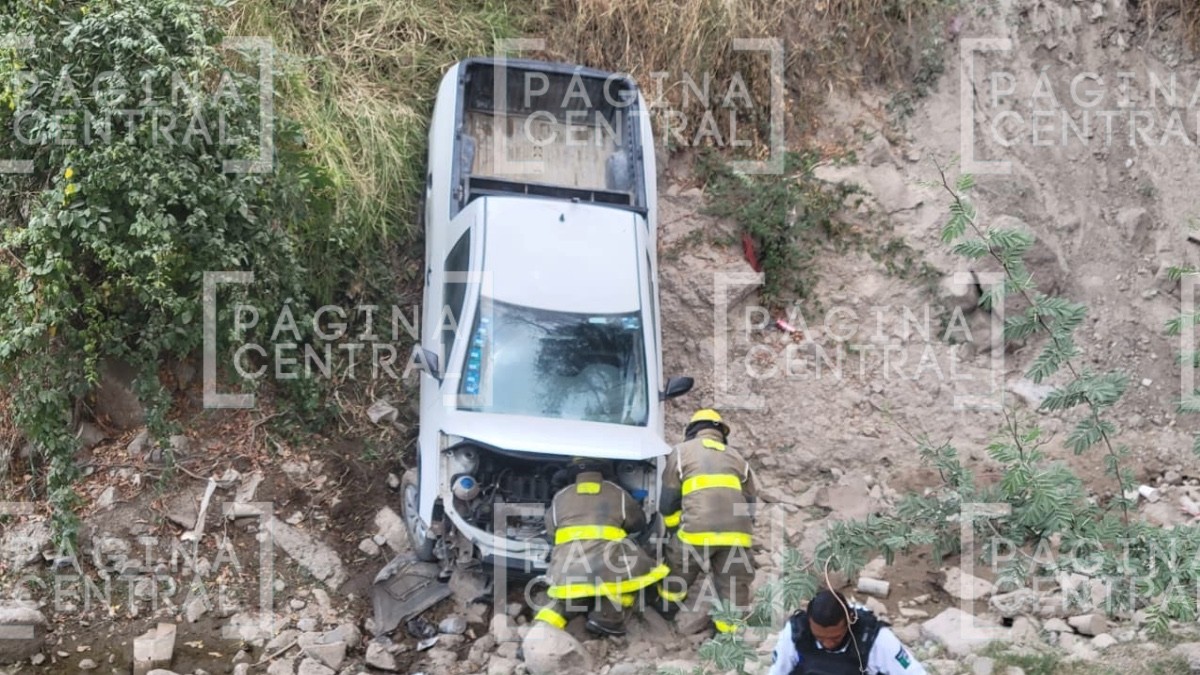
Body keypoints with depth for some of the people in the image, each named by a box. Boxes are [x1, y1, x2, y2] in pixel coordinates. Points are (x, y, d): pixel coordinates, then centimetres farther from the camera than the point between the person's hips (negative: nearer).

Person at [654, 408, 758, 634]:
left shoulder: (682, 451, 16)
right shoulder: (737, 457, 26)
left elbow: (668, 501, 14)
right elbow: (750, 502, 24)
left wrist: (674, 530, 28)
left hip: (697, 530, -2)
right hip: (737, 532, 2)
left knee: (677, 570, 24)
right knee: (734, 587, 8)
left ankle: (666, 607, 41)